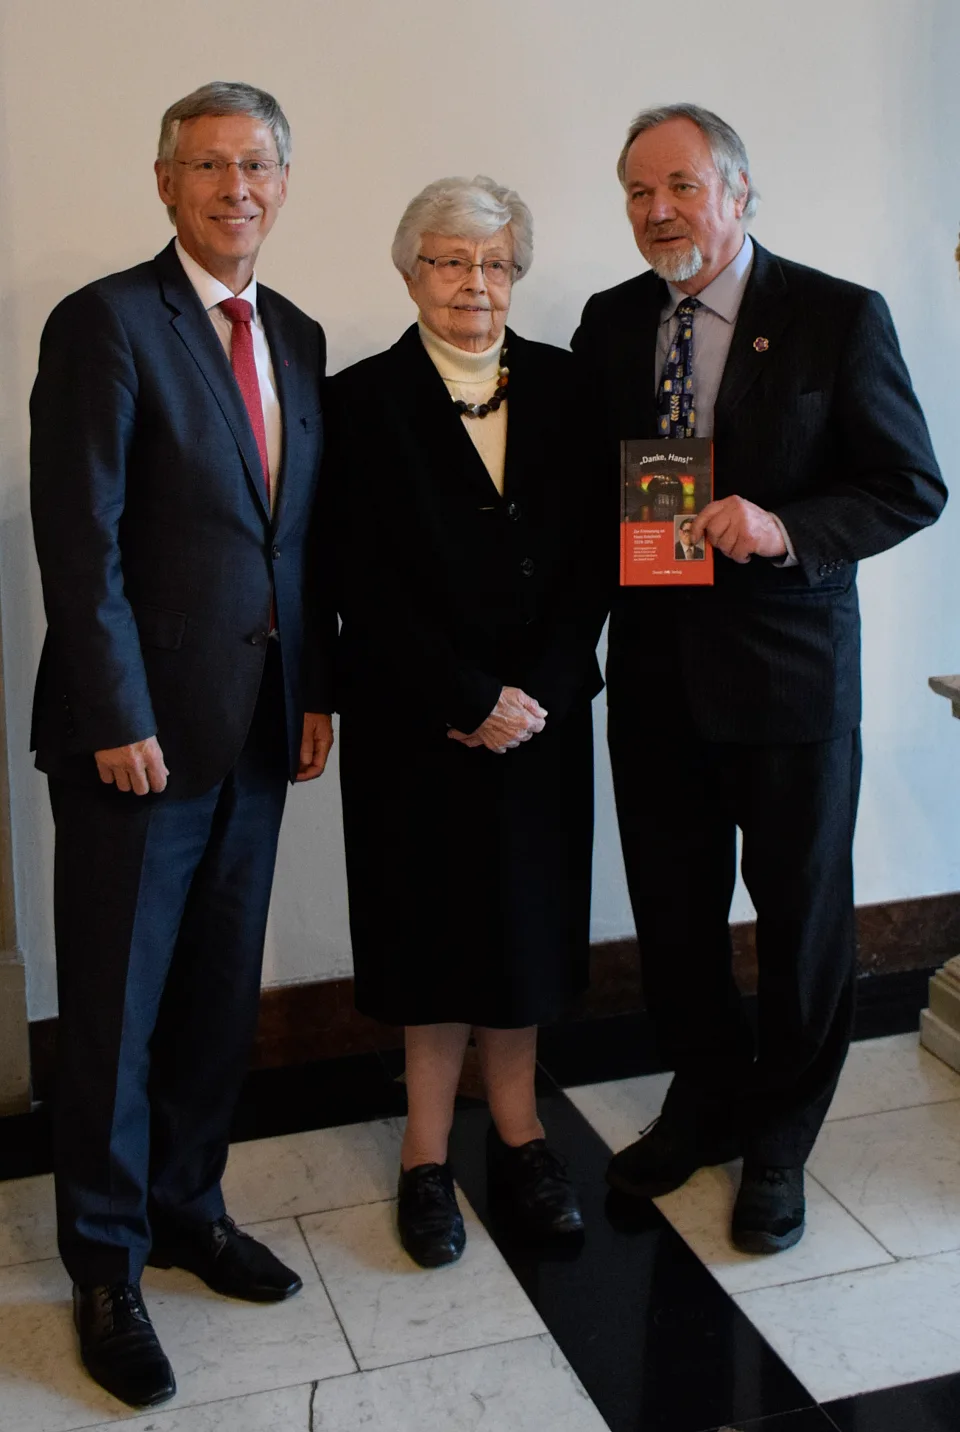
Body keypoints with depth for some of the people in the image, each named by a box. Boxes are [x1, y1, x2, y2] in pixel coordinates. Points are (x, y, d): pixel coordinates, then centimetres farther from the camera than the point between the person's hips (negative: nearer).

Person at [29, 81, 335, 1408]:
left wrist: (318, 690, 8)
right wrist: (119, 719, -16)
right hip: (141, 727, -6)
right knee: (117, 1007, 6)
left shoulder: (297, 338, 12)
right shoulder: (104, 323, -8)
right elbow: (80, 538, -13)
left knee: (221, 996, 16)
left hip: (257, 729, 6)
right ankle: (108, 1262, 23)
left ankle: (188, 1205, 34)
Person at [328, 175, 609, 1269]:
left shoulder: (562, 386, 5)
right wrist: (471, 702, -13)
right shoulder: (363, 401, -4)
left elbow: (594, 552, 1)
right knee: (433, 924, 7)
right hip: (416, 719, -2)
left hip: (541, 712, 3)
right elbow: (364, 583, -9)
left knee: (525, 921, 11)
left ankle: (516, 1134, 27)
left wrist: (535, 694, -10)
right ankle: (428, 1156, 21)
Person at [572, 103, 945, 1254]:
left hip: (789, 671, -3)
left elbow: (910, 487, -8)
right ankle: (703, 1103, 38)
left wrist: (785, 530, -23)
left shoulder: (838, 318, -7)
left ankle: (778, 1139, 31)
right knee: (672, 907, 14)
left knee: (800, 914, 10)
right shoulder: (610, 324, 6)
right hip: (655, 670, 4)